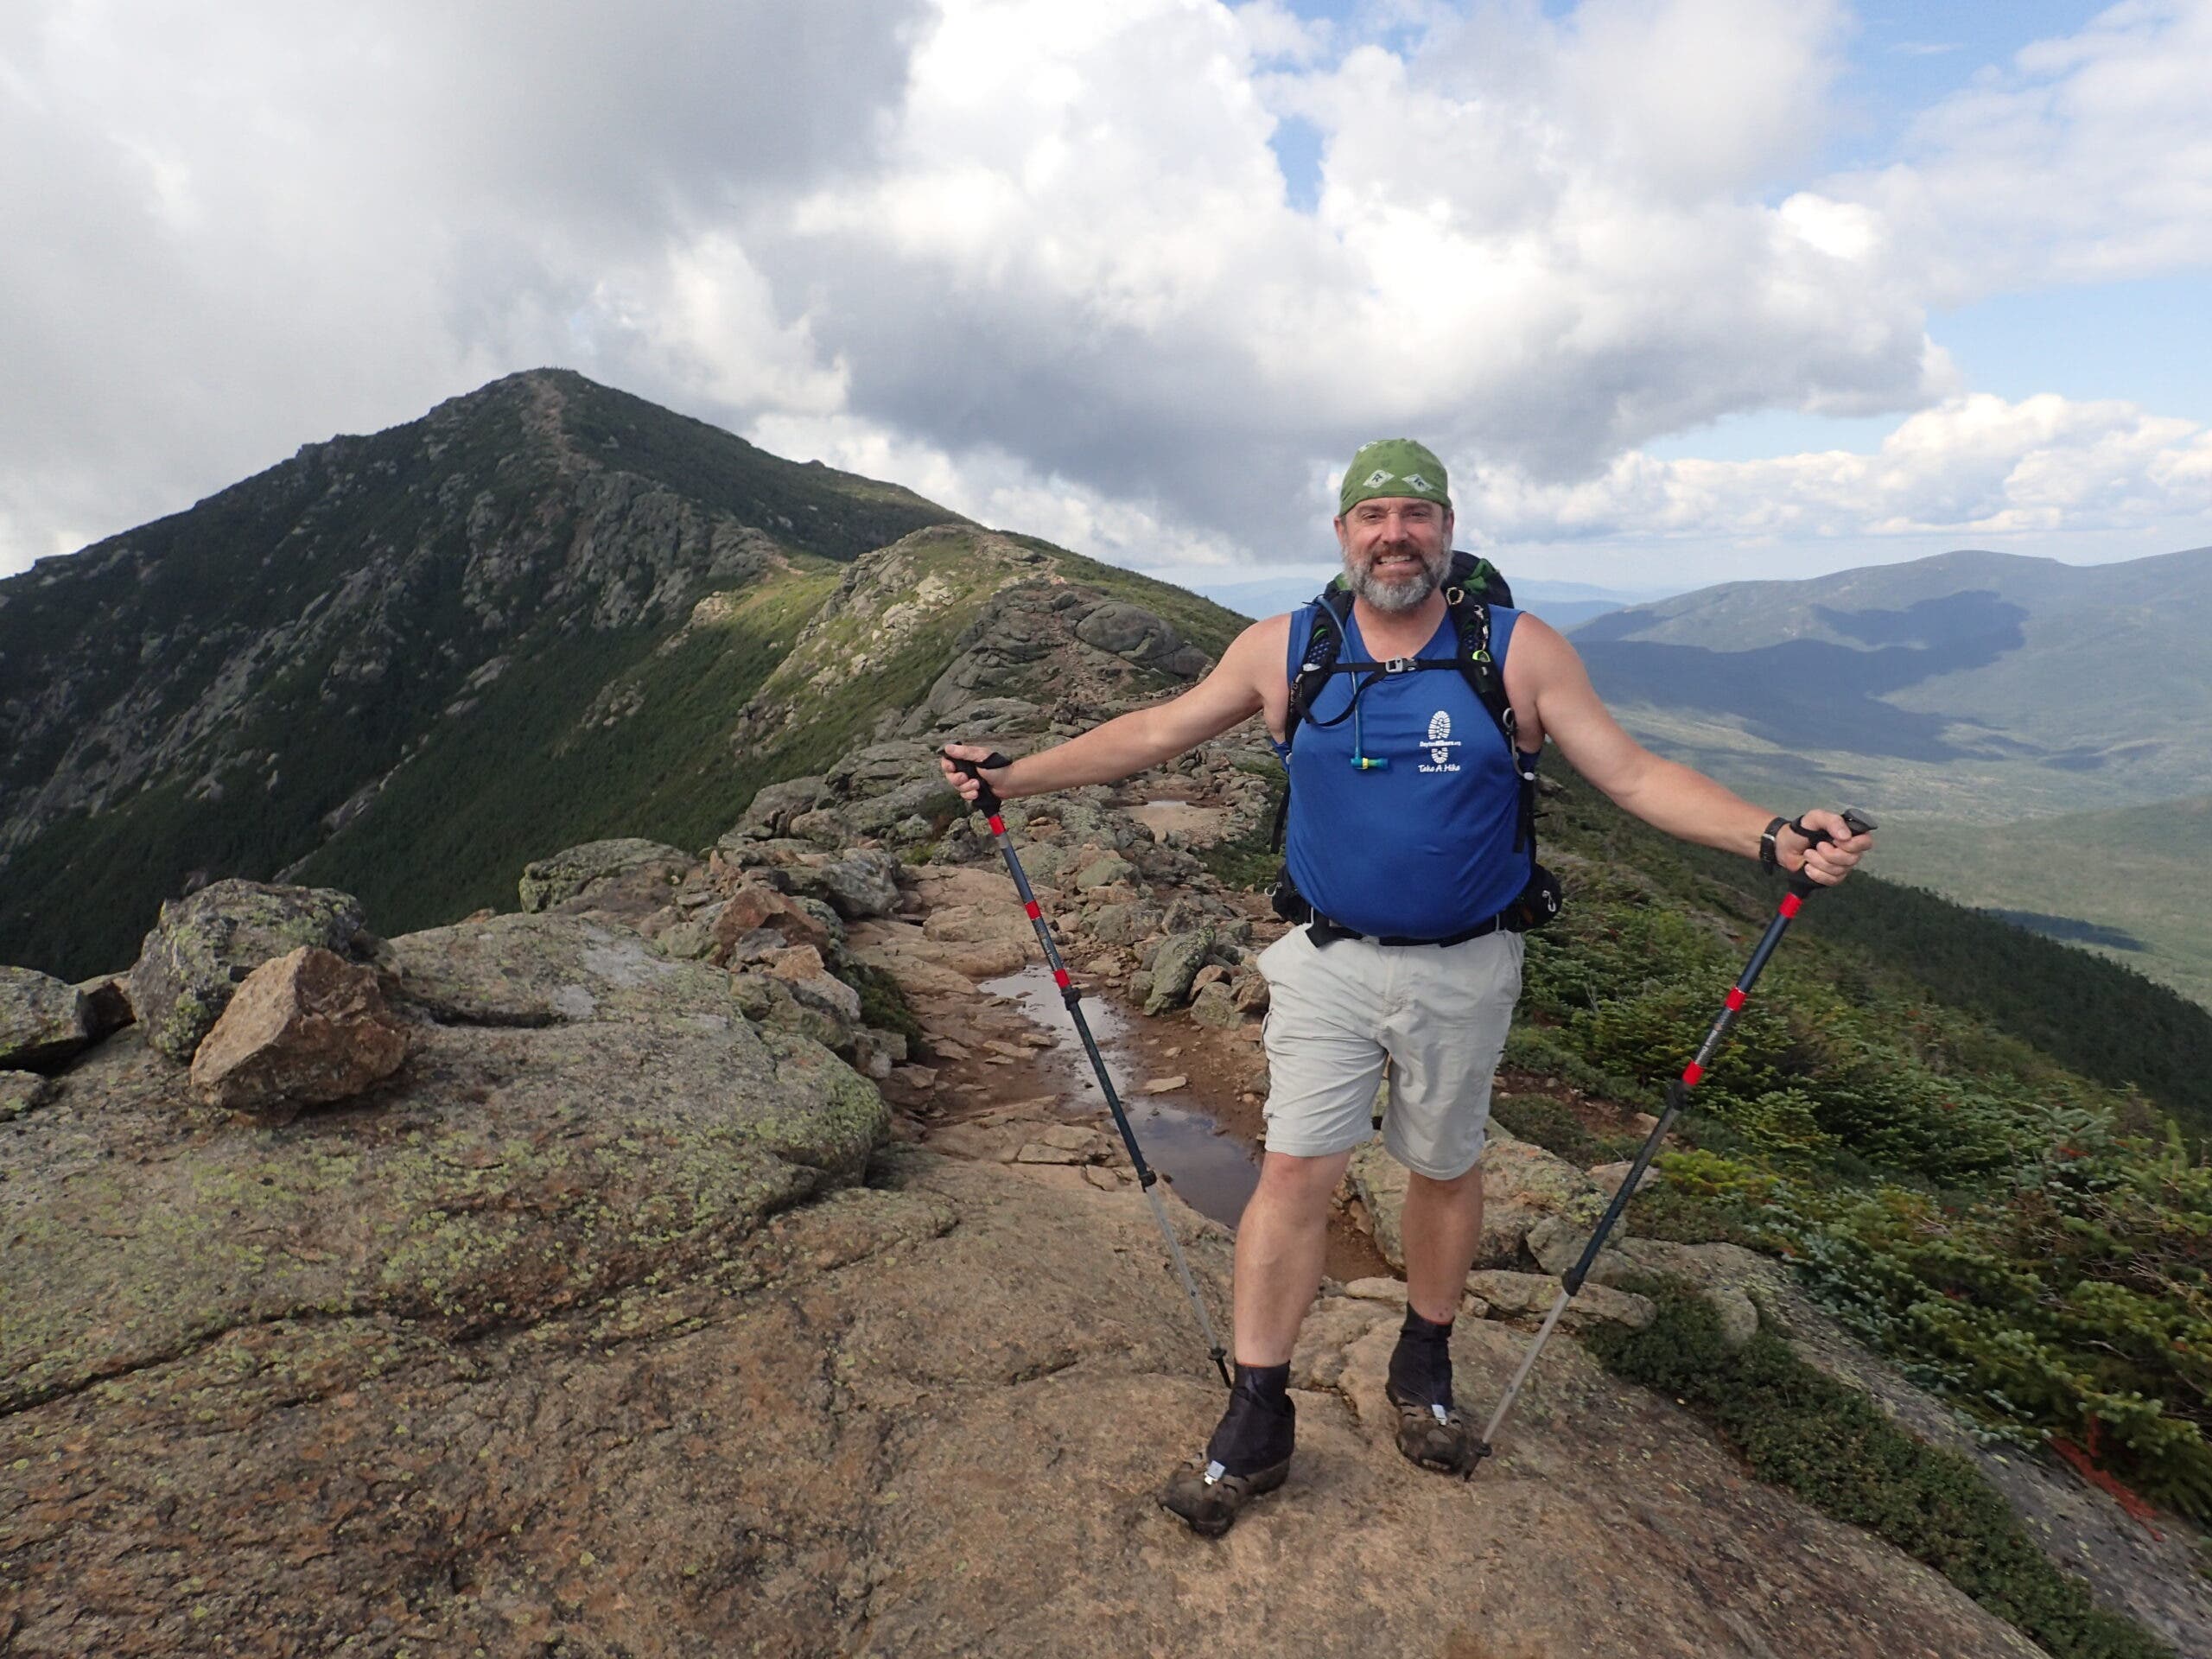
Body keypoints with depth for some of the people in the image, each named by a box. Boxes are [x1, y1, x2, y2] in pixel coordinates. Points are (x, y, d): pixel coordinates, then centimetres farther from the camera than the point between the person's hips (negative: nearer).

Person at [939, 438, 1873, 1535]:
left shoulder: (1521, 653, -5)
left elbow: (1634, 774, -5)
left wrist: (1772, 837, -19)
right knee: (1296, 1171, -1)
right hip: (1328, 963, 0)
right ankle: (1256, 1421, 15)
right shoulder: (1280, 650, -2)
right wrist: (1010, 778, 1)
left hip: (1463, 972, 0)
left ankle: (1424, 1366, 40)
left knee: (1444, 1169, 15)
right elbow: (1153, 734, 3)